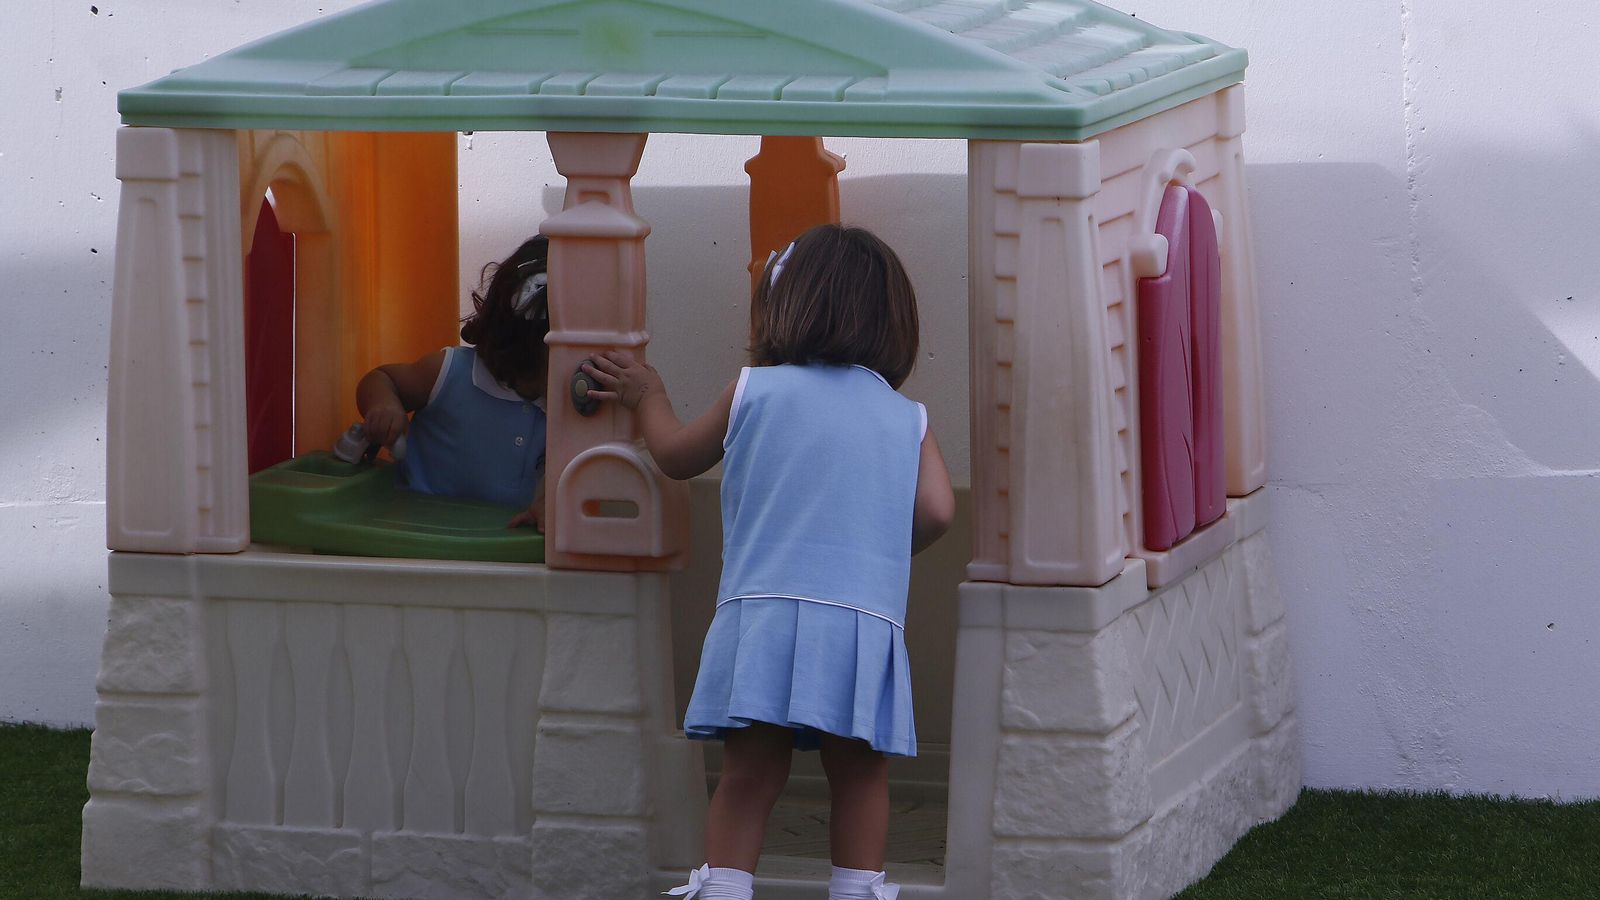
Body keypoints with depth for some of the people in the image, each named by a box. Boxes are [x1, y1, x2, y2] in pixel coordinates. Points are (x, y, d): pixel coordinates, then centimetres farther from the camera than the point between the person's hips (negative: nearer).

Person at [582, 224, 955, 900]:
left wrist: (647, 397, 44)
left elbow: (676, 455, 24)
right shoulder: (909, 420, 12)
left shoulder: (753, 390, 10)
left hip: (765, 610, -1)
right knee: (858, 778, 7)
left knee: (749, 774, 1)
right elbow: (935, 512, 1)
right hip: (868, 619, 1)